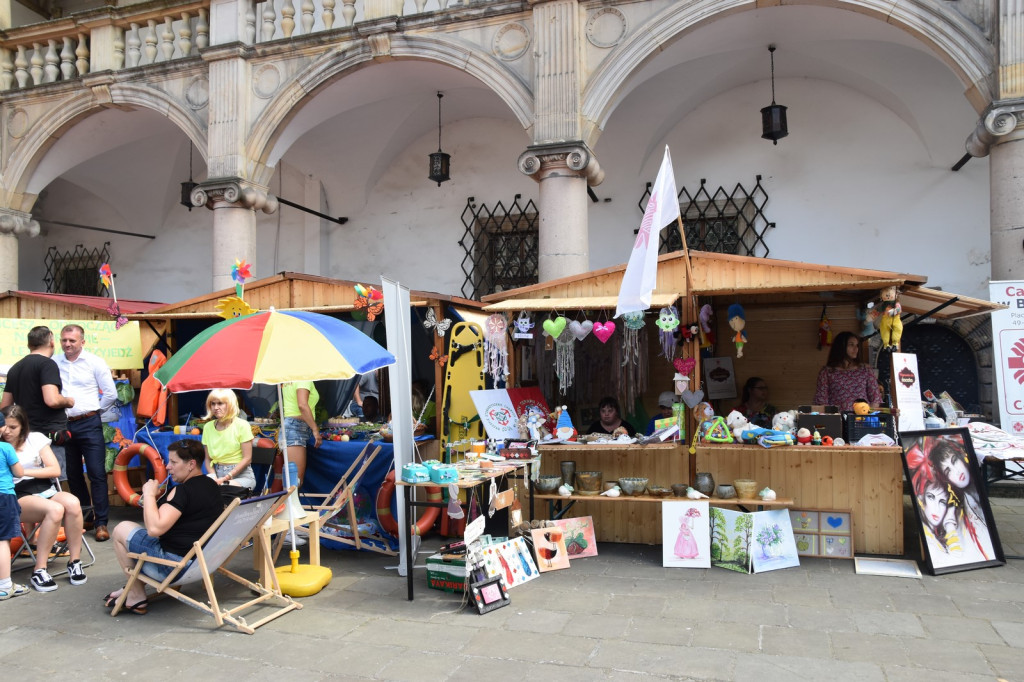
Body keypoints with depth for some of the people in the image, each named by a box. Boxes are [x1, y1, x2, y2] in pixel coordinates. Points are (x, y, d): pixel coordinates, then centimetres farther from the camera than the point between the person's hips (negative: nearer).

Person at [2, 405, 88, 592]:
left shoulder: (36, 438, 12)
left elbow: (55, 470, 5)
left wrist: (24, 471, -5)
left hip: (45, 490, 3)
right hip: (19, 498, -3)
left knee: (72, 503, -34)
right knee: (55, 509, -37)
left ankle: (74, 562, -22)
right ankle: (39, 571, -29)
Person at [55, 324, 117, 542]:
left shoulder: (94, 362, -3)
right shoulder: (53, 363, 2)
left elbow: (111, 394, 0)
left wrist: (95, 411, 4)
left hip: (88, 424, -3)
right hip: (63, 425, 3)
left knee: (97, 474, -4)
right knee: (73, 475, 13)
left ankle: (101, 523, 0)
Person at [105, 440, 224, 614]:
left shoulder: (182, 491, -20)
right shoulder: (212, 485, 7)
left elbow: (154, 529, -27)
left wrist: (149, 495, -15)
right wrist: (159, 499, 8)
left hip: (175, 565, -10)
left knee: (121, 529, 6)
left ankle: (137, 598, 13)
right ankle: (132, 589, 26)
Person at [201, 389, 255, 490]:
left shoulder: (242, 425, -5)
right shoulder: (208, 427, 9)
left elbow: (247, 458, -6)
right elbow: (208, 458, 12)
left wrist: (227, 478, -12)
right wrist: (213, 476, -7)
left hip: (241, 475, -4)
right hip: (217, 473, 4)